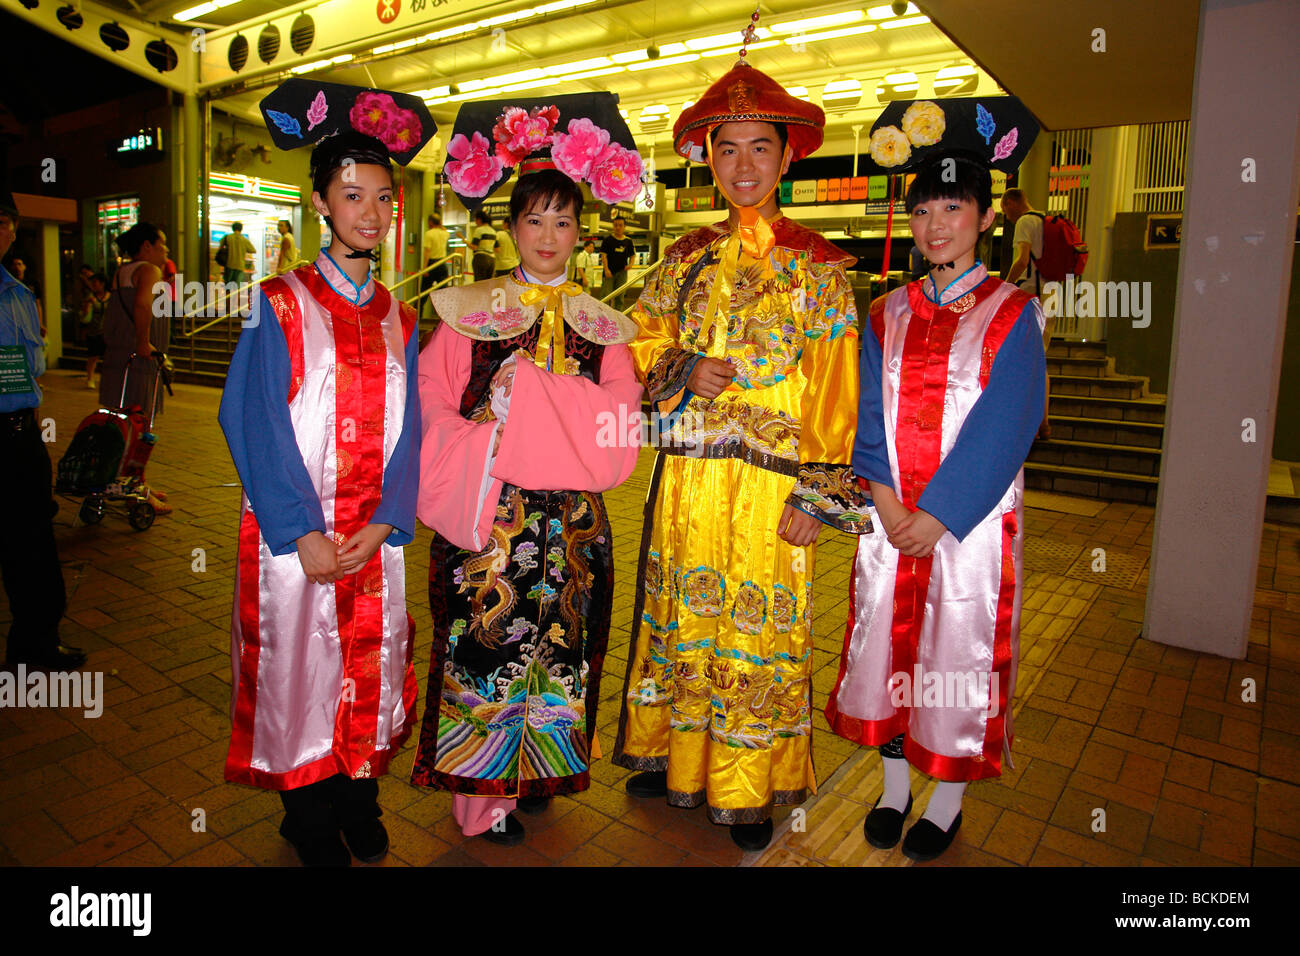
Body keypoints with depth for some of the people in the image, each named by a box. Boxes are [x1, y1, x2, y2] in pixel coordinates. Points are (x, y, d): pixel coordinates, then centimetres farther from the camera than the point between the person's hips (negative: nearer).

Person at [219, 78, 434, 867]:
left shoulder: (400, 319, 9)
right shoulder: (280, 307, -2)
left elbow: (407, 432, 5)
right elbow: (261, 427, -7)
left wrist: (383, 525, -8)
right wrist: (304, 535, -14)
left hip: (376, 539, 3)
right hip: (294, 536, -3)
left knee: (370, 668, 11)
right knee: (301, 669, 7)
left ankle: (359, 795, 32)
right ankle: (310, 814, 28)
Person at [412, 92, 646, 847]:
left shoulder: (600, 324, 8)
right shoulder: (470, 311, 4)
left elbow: (617, 426, -2)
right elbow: (431, 399, -2)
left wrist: (527, 387, -13)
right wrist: (479, 448, -16)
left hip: (569, 521, 2)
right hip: (486, 514, -2)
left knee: (556, 642, 9)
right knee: (486, 640, 1)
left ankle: (537, 769, 30)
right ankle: (482, 797, 18)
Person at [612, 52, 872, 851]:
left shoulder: (817, 265, -1)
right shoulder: (687, 258, 10)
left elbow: (835, 389, -4)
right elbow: (643, 344, 14)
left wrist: (816, 495, -10)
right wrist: (683, 372, -9)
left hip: (770, 483, -3)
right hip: (686, 476, 4)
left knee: (758, 625, 4)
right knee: (683, 613, 13)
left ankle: (748, 791, 23)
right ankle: (675, 758, 33)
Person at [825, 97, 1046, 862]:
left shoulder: (1012, 313, -4)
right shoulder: (889, 314, 8)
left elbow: (1005, 427, -11)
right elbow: (868, 412, 3)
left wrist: (937, 515, -16)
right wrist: (884, 498, -11)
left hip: (970, 523, -3)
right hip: (892, 521, 4)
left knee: (959, 656, 6)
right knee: (888, 648, 11)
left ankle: (949, 799, 27)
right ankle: (896, 784, 31)